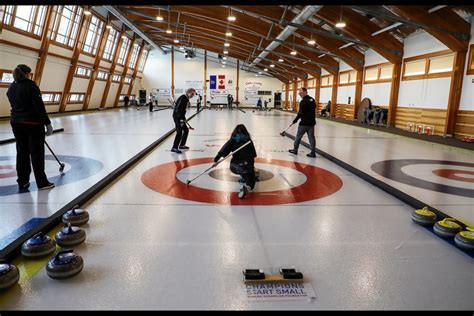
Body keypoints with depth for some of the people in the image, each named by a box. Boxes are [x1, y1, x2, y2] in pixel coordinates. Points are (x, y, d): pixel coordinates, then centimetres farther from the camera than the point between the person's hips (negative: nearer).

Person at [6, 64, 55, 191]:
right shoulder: (30, 85, -12)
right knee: (36, 152, -2)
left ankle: (22, 182, 18)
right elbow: (39, 106, -17)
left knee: (21, 152, 12)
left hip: (16, 122, 7)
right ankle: (42, 182, 4)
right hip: (33, 123, -7)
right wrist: (47, 123, -13)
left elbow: (15, 106, 17)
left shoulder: (11, 87, 10)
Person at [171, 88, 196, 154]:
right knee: (179, 132, -14)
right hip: (177, 116, -10)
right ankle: (174, 148, -13)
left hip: (180, 117, 10)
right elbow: (179, 109, -23)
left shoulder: (186, 99, 15)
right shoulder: (183, 98, -16)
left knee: (186, 130, 16)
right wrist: (181, 119, -26)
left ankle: (182, 145, 27)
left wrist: (183, 118, 22)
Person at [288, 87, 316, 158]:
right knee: (311, 137, 7)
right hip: (312, 122, 7)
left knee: (298, 136, 8)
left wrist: (295, 120, -7)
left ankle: (295, 149, 20)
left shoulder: (303, 101, -15)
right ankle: (313, 152, 7)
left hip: (304, 122, -7)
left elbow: (300, 113, -17)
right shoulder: (312, 100, 10)